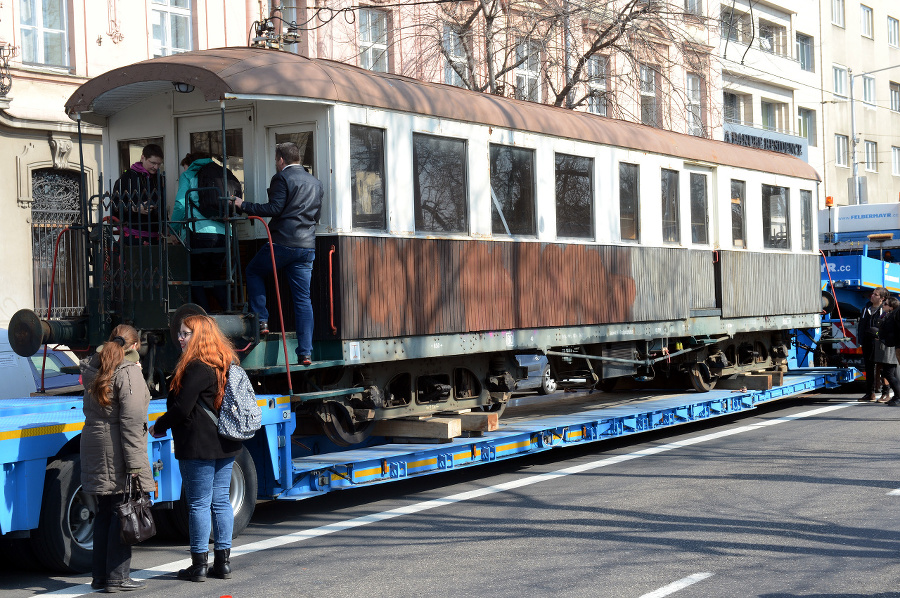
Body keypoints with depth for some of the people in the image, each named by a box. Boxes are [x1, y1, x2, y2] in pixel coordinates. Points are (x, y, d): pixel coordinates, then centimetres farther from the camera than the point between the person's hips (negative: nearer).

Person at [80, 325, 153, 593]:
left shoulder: (93, 369, 13)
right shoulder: (129, 371, -11)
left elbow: (92, 410, 15)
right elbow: (131, 420, -16)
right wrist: (134, 463, -17)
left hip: (94, 447, 8)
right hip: (117, 451, -8)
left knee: (104, 512, 14)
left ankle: (99, 575, 19)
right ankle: (117, 578, 1)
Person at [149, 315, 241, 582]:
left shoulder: (196, 368, -16)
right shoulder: (226, 364, 11)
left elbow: (181, 408, -17)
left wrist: (158, 427, -2)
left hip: (198, 447, -9)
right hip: (226, 444, 9)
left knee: (198, 504, -1)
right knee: (221, 501, 12)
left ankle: (199, 565, 4)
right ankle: (223, 562, 17)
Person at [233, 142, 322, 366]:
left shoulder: (282, 178, -6)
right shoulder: (315, 182, 15)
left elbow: (274, 208, -14)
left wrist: (243, 206, -7)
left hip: (283, 242, -6)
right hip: (308, 246, 6)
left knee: (253, 271, 19)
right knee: (303, 299, 5)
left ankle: (261, 320, 8)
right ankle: (305, 353, 1)